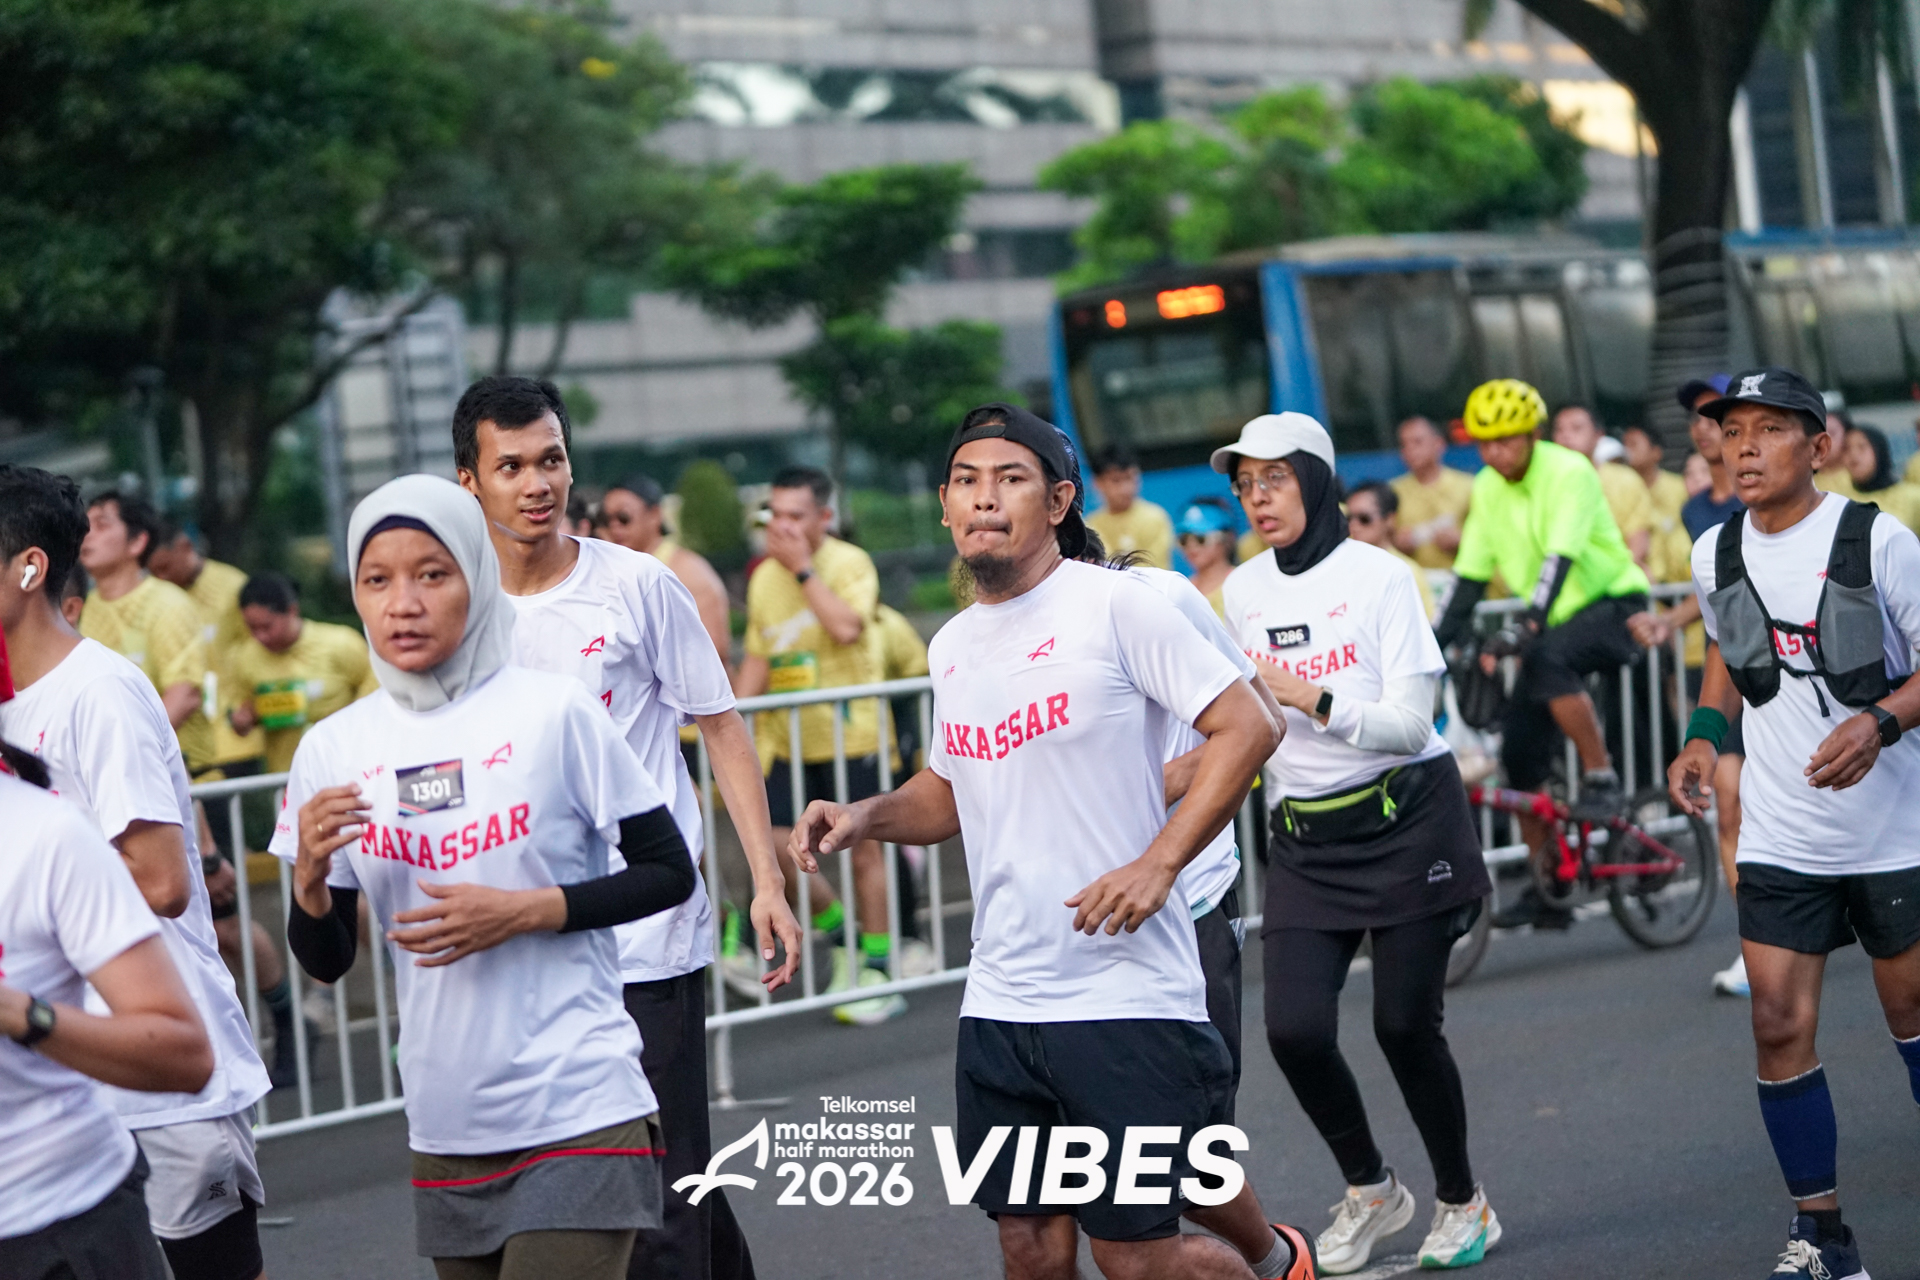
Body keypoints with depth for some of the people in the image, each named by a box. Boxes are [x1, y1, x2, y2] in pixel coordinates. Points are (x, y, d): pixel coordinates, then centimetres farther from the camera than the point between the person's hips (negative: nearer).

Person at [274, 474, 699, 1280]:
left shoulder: (553, 714, -6)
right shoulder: (333, 750, 4)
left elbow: (670, 873, -1)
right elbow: (326, 962, 9)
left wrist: (523, 911, -13)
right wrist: (309, 882, -12)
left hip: (578, 1114, -4)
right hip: (446, 1133, 4)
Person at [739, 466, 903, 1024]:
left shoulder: (850, 563, -8)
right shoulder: (764, 577, 9)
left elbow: (846, 626, -26)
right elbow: (757, 658, 14)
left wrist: (804, 568, -20)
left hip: (850, 732, -5)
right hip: (785, 737, 5)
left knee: (864, 851, 1)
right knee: (774, 849, -4)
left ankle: (877, 972, 11)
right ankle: (835, 928, 21)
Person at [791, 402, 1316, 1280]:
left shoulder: (1113, 605, -8)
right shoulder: (951, 646, 12)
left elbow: (1247, 726, -10)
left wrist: (1158, 863, -19)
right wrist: (866, 818, 7)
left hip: (1125, 999, -6)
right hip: (1000, 1003, 6)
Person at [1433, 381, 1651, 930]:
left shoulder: (1568, 473, -18)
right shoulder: (1488, 489, 1)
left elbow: (1561, 555, -32)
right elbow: (1472, 573, 3)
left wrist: (1535, 614, -45)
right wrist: (1441, 638, -7)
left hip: (1612, 602, -7)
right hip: (1554, 622, 7)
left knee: (1550, 658, -38)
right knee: (1520, 752, -3)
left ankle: (1602, 780, -22)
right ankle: (1547, 890, 6)